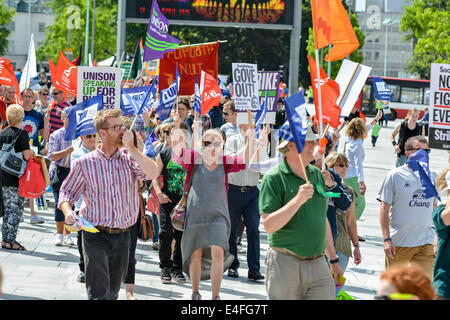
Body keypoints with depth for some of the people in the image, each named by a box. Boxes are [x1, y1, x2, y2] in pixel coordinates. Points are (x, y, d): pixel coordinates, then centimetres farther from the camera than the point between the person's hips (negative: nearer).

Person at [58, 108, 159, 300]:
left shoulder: (129, 158, 4)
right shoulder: (86, 163, 0)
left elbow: (152, 173, -13)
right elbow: (67, 191, 8)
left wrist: (131, 148, -13)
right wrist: (67, 211, -13)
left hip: (122, 236, 3)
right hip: (95, 235, -3)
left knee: (112, 293, 13)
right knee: (98, 293, -12)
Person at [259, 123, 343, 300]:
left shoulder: (317, 174, 13)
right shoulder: (273, 179, -8)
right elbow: (269, 225, -17)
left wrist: (333, 260, 22)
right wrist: (297, 200, -26)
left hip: (318, 264, 5)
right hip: (285, 265, -5)